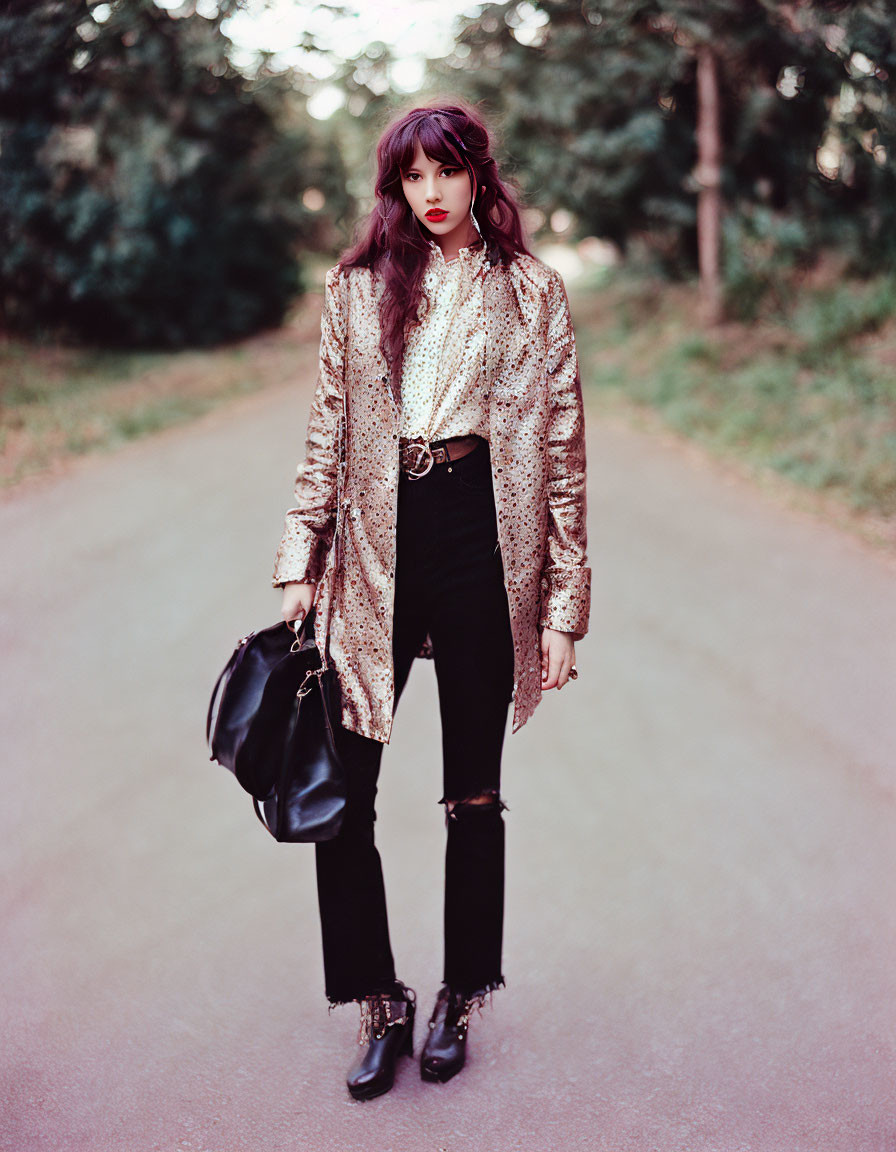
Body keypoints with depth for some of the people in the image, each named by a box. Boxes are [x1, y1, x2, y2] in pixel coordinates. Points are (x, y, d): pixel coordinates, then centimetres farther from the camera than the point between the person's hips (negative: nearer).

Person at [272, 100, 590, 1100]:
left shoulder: (532, 293, 6)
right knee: (338, 791, -1)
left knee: (474, 793, 9)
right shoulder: (356, 287, 10)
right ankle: (379, 1005, 18)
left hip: (482, 539, -1)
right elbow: (327, 436, 11)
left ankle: (459, 999, 28)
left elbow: (562, 453, 3)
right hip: (378, 541, 2)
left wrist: (564, 602, -2)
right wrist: (302, 563, 3)